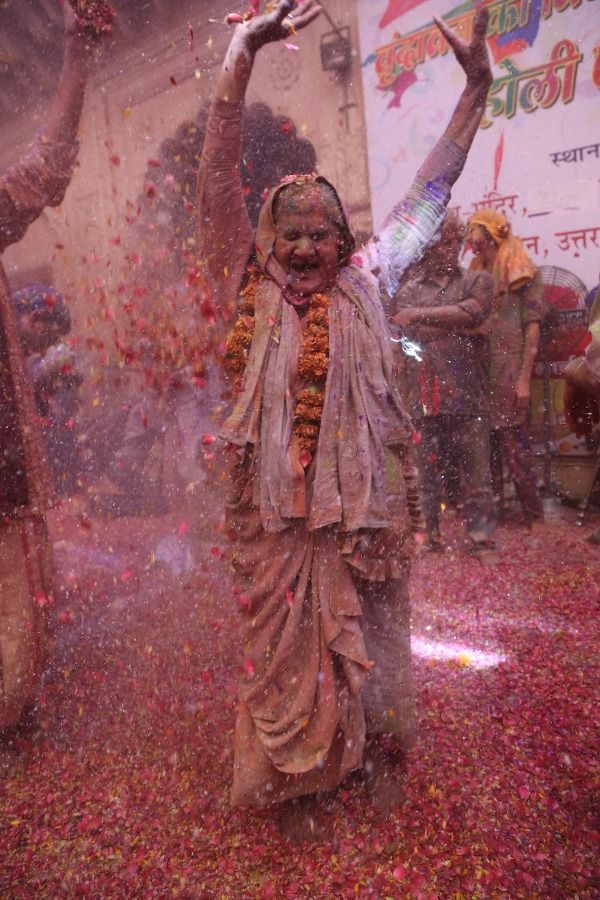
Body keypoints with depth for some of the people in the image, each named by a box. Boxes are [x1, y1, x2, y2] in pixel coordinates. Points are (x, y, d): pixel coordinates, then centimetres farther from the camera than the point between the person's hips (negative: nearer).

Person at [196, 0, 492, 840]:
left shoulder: (364, 284, 2)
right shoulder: (251, 291, -2)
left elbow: (428, 195, 8)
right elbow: (217, 183, -8)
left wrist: (476, 87, 9)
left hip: (362, 504, 2)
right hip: (277, 515, -1)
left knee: (369, 637, 18)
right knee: (284, 646, 12)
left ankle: (375, 751, 44)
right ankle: (288, 783, 35)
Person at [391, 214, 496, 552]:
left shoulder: (478, 281, 15)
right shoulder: (409, 290, 16)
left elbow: (471, 312, -6)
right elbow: (410, 335, 1)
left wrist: (421, 314, -4)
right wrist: (457, 325, -3)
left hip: (467, 393, 0)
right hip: (423, 394, 1)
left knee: (476, 469, -1)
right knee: (427, 470, 2)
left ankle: (482, 535, 6)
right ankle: (431, 534, 11)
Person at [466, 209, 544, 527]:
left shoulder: (522, 273, 0)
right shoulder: (477, 275, 16)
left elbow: (533, 327, -6)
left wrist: (524, 378, -14)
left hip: (509, 372, -6)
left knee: (514, 445, -7)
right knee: (485, 444, 9)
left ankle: (534, 519, 4)